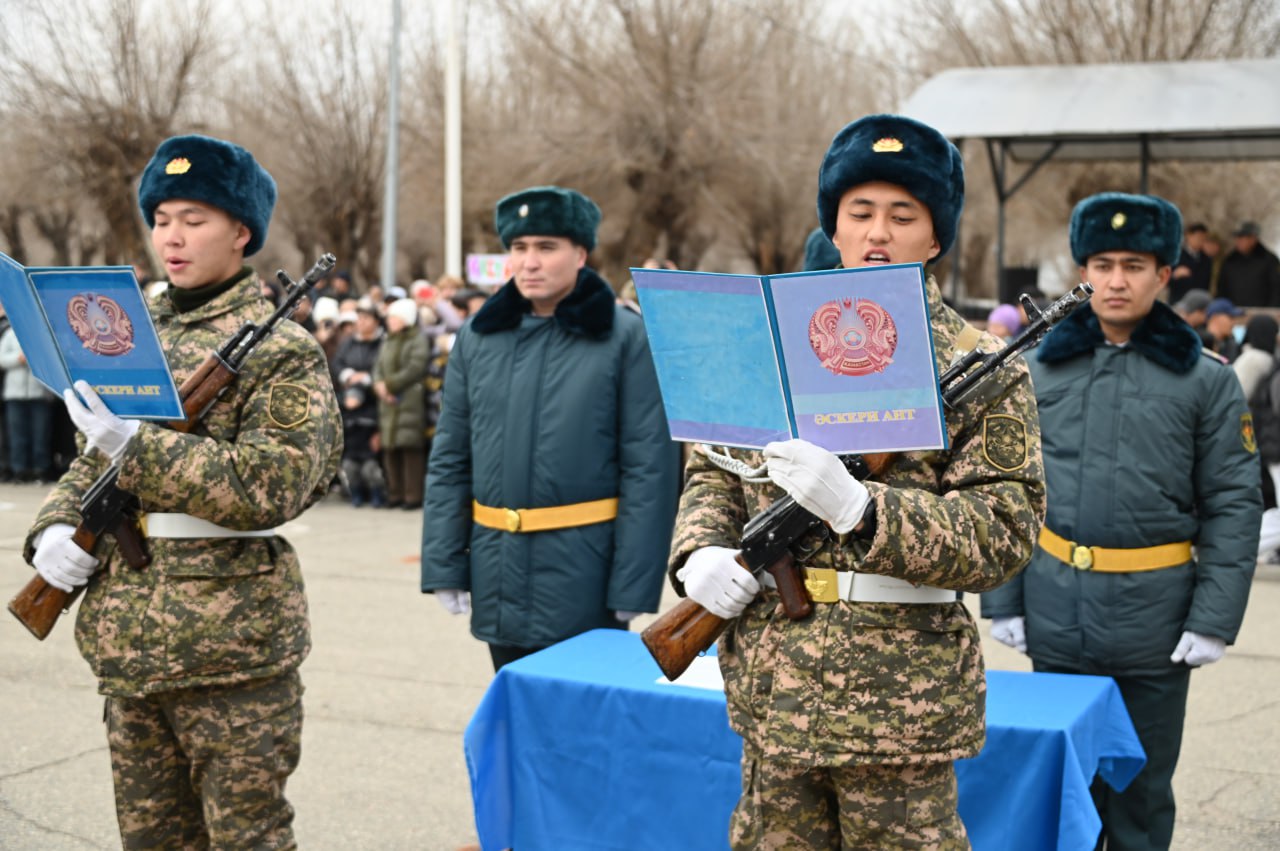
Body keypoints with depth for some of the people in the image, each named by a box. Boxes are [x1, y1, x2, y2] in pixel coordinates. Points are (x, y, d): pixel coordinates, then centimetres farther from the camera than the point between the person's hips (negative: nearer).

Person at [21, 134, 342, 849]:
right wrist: (56, 527, -2)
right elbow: (93, 463, 20)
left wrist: (134, 442, -25)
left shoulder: (283, 351, -8)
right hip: (127, 641, 7)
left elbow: (271, 486, -19)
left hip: (231, 648, -7)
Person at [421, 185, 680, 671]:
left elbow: (650, 467, -9)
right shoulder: (477, 338, 5)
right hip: (498, 574, 4)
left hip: (583, 574, -4)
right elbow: (449, 459, 8)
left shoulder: (626, 338, -7)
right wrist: (444, 565, 2)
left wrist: (632, 586, -12)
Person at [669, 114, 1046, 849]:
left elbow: (1004, 533, -12)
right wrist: (702, 552, -6)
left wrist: (858, 508, -26)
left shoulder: (983, 370, -4)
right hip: (772, 690, 4)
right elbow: (713, 467, 16)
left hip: (902, 700, -4)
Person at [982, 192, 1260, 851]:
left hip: (1154, 618, -1)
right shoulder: (1042, 369, 4)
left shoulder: (1206, 380, -1)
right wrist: (1002, 600, 2)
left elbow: (1233, 504, -2)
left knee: (1142, 791, 11)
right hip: (1055, 616, 2)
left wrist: (1215, 619, -8)